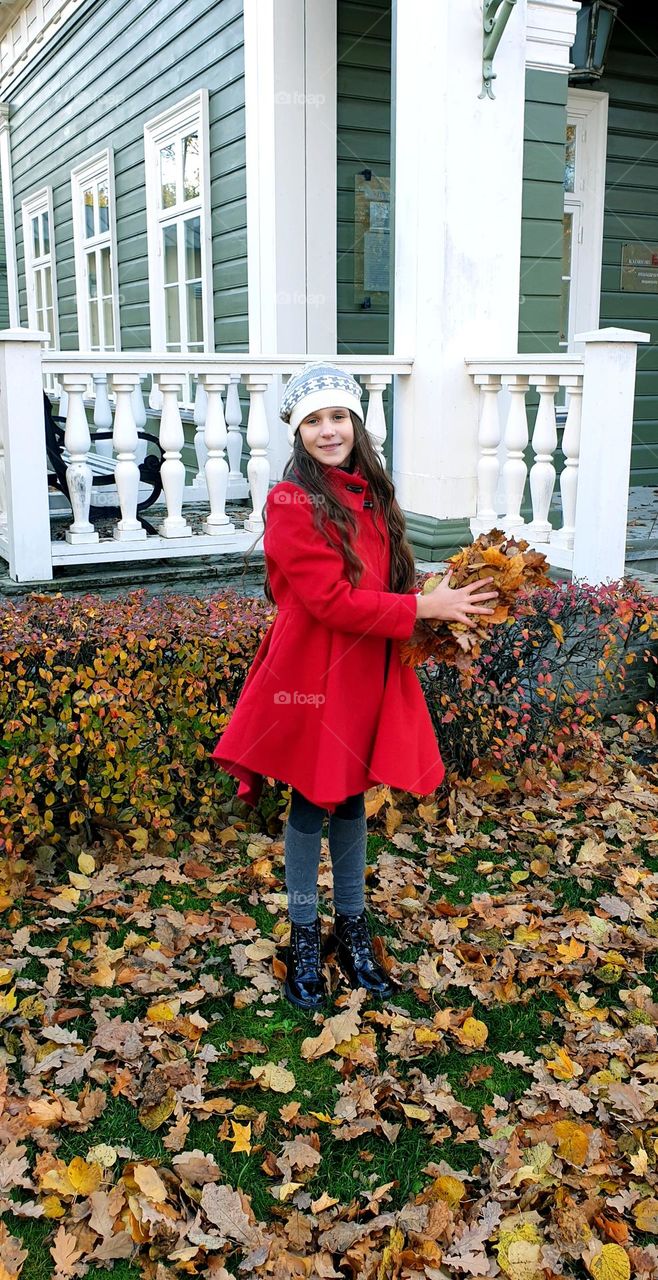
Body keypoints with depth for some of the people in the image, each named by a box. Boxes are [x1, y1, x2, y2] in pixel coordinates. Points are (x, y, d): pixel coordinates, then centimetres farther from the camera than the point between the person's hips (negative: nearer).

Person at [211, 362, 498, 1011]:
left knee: (351, 800, 16)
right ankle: (304, 941, 26)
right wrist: (421, 607, -19)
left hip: (366, 674, 6)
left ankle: (352, 931, 32)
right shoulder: (291, 502, -13)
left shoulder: (372, 495, 8)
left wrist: (439, 606, -3)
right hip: (310, 674, -6)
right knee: (309, 805, 8)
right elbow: (330, 598, -21)